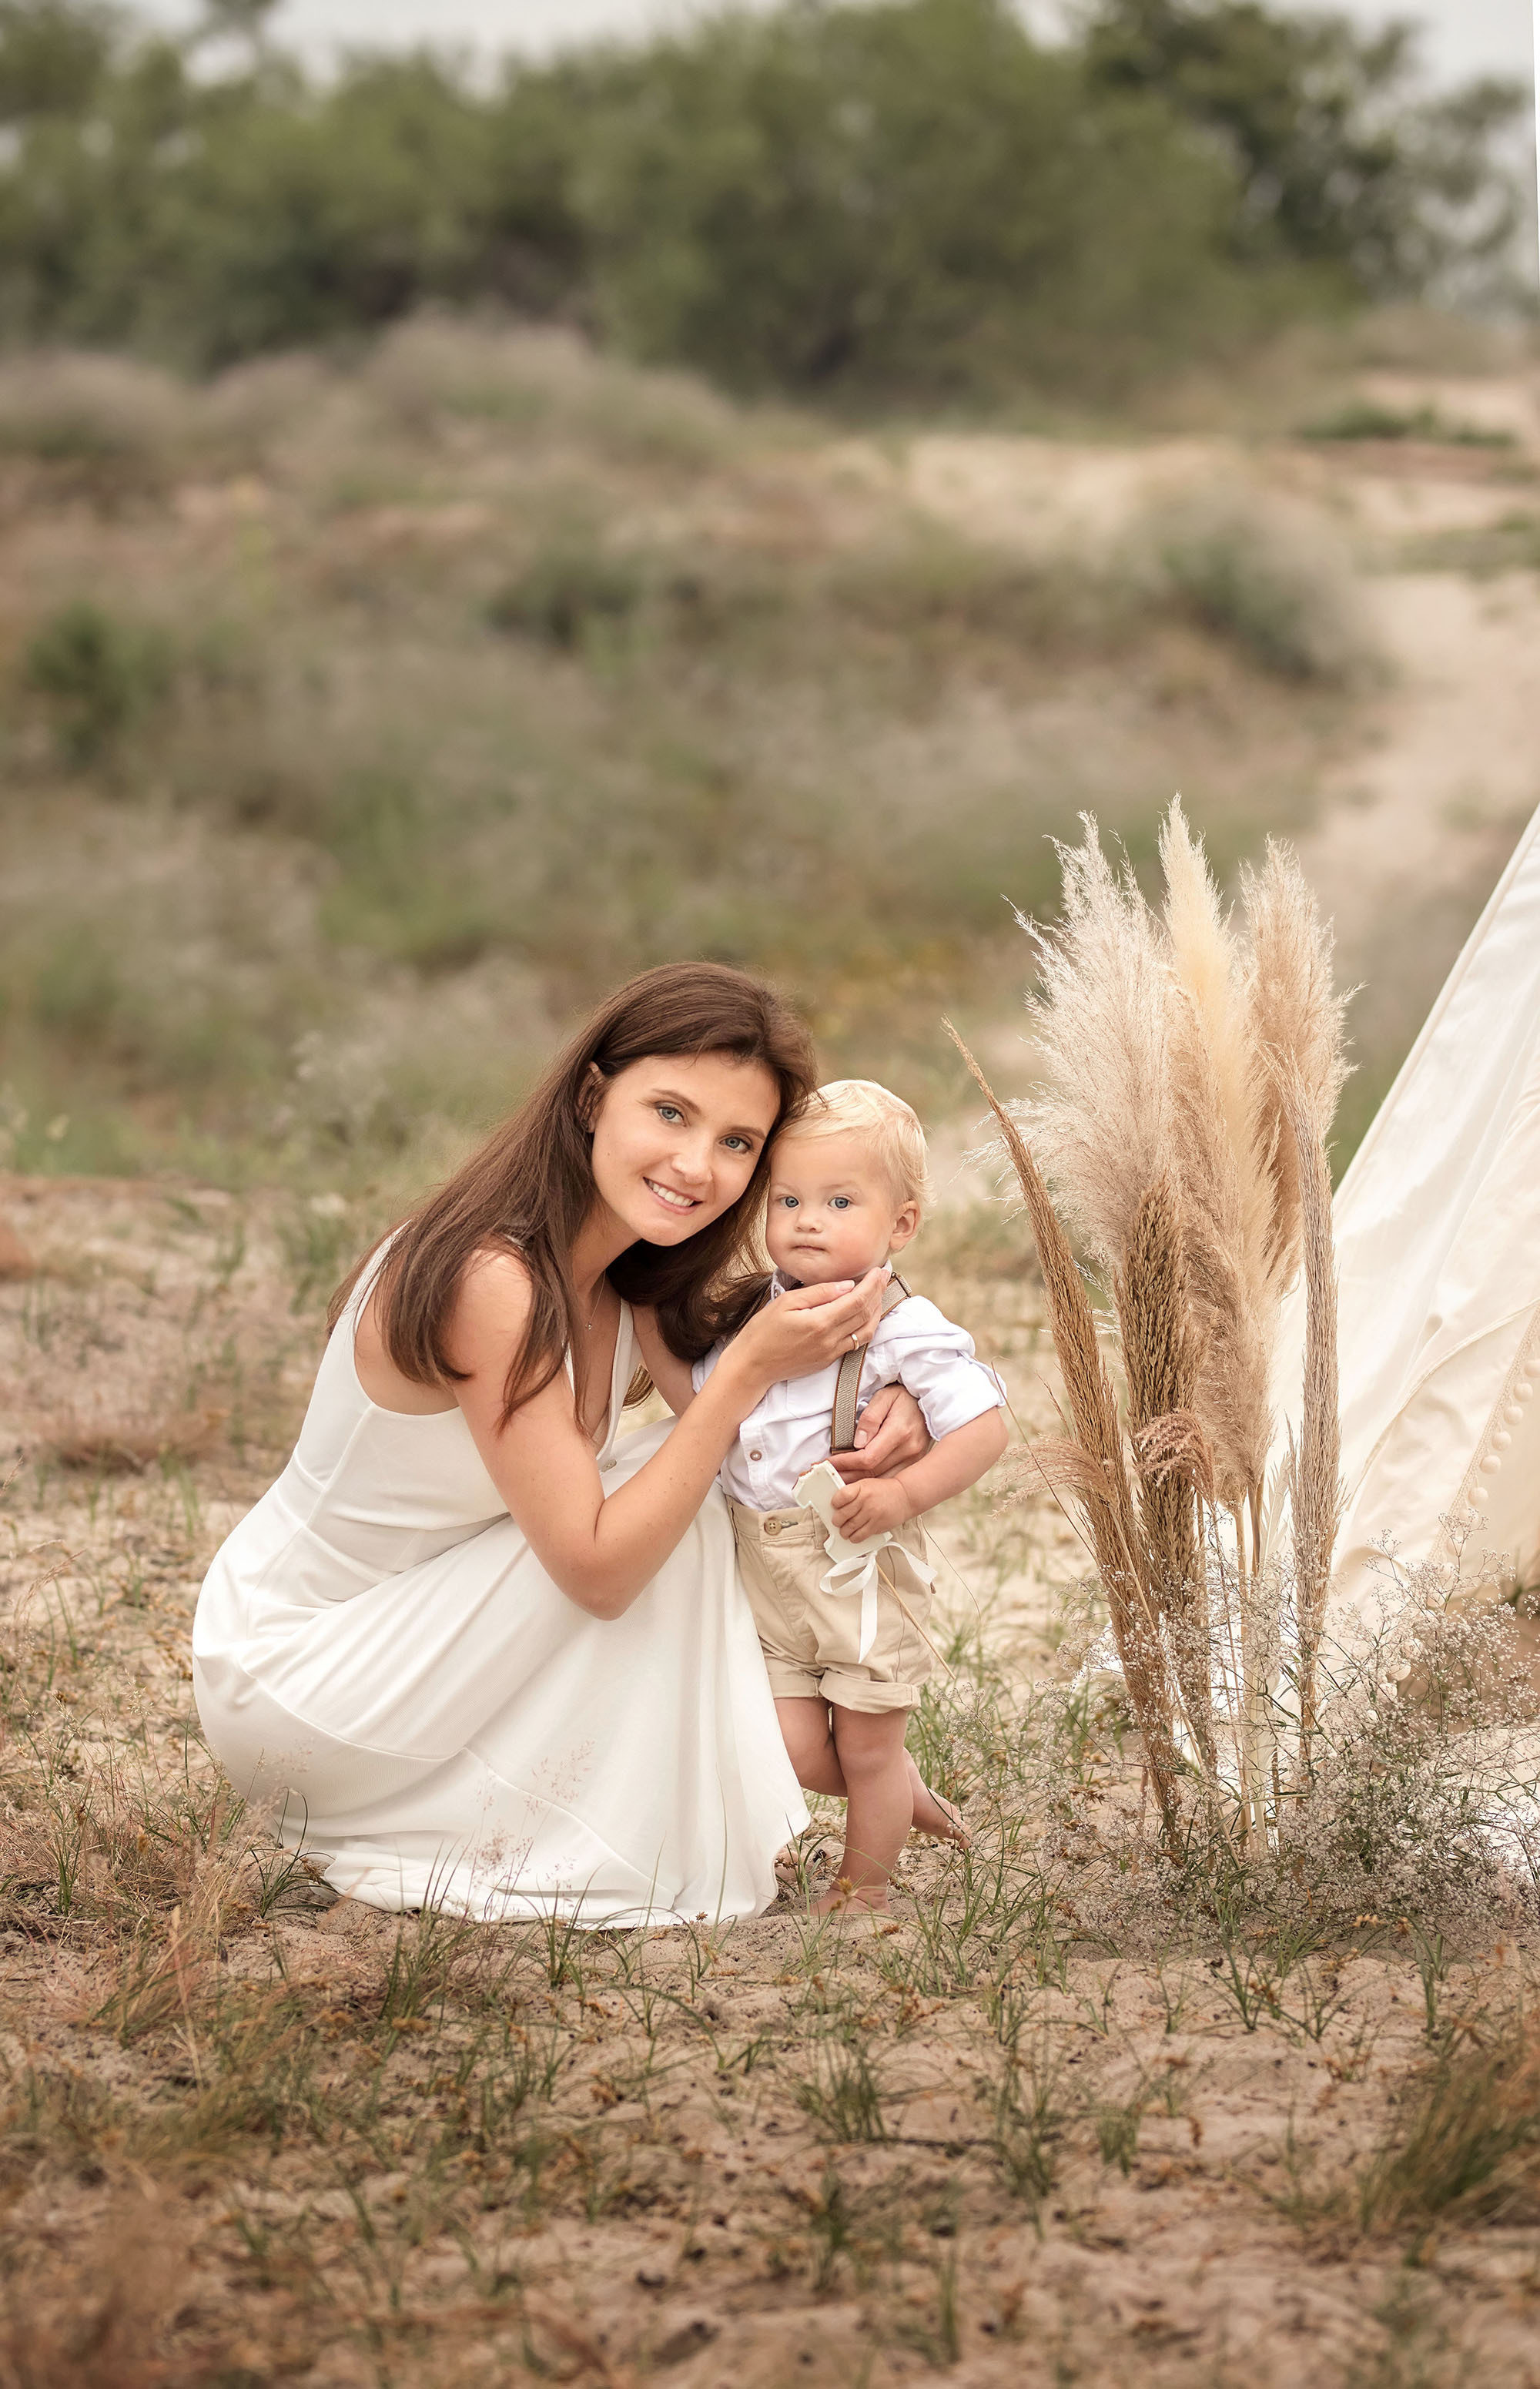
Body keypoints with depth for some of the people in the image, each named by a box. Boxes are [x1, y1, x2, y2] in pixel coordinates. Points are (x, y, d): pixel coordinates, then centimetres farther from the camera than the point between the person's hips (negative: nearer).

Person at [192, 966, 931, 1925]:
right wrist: (750, 1370, -27)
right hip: (282, 1686, -9)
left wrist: (889, 1405, -14)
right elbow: (597, 1567, -27)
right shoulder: (491, 1279, -28)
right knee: (673, 1501, -17)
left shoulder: (633, 1277, -1)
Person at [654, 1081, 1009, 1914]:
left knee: (866, 1752, 8)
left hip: (860, 1575, -5)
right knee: (796, 1752, 4)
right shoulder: (755, 1311, 4)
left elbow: (984, 1428, -20)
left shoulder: (904, 1329, -15)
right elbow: (699, 1405, 12)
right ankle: (908, 1797, 32)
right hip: (765, 1579, 5)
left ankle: (863, 1884, 29)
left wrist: (903, 1494, -29)